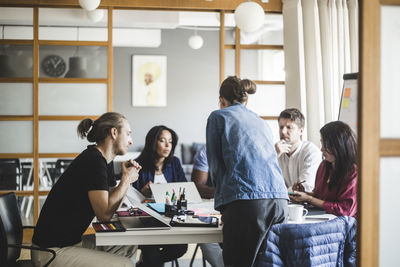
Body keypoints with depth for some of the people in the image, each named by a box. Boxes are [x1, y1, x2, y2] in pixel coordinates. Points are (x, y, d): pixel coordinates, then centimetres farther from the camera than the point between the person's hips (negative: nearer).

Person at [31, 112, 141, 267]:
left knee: (130, 245, 11)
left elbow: (111, 202, 17)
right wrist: (126, 179, -12)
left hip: (72, 241, 11)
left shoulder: (104, 161, 12)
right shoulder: (94, 161, -19)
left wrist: (128, 178, 3)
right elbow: (105, 214, -23)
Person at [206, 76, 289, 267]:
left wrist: (225, 205, 19)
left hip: (246, 199, -6)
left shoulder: (218, 117, 11)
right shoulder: (261, 122, 28)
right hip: (279, 200, 6)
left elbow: (215, 164, 8)